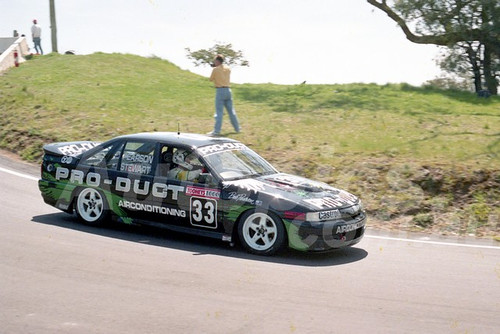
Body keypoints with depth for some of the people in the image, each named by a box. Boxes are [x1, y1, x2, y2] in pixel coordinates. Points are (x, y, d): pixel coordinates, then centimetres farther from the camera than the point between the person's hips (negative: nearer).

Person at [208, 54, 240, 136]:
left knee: (219, 112, -7)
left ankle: (216, 131, -10)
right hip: (228, 90, 6)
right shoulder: (228, 68, 9)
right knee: (231, 110, 14)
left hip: (220, 90, -6)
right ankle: (237, 128, 20)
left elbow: (211, 79, 2)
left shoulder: (215, 69, -9)